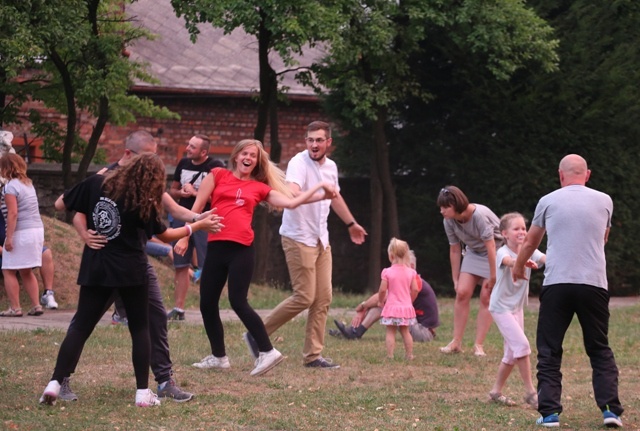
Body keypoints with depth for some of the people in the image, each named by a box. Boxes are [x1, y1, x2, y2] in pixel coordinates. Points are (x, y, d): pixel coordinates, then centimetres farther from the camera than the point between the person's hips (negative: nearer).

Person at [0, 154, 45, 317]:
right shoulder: (28, 184, 15)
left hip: (21, 232, -8)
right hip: (37, 229, 8)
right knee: (26, 272, 17)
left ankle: (15, 308, -5)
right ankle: (36, 305, 12)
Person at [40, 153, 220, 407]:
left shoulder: (96, 184, -2)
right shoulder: (142, 202, -8)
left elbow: (60, 205, 5)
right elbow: (164, 235, 4)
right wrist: (197, 226, 14)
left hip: (95, 269, 2)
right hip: (130, 270, -2)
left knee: (81, 327, 5)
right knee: (140, 329, 12)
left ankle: (55, 384, -9)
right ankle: (143, 392, 7)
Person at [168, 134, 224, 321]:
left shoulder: (216, 167, -10)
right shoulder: (183, 164, 9)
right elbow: (172, 190, 19)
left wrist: (195, 192, -16)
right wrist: (180, 193, -4)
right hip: (182, 219, 6)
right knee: (181, 265, 9)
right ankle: (178, 309, 14)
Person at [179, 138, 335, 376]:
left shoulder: (259, 188, 10)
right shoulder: (218, 175, 10)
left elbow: (291, 202, 7)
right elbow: (197, 207, 9)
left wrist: (320, 193, 2)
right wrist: (184, 236, 4)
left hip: (242, 249, -3)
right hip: (216, 247, 3)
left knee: (238, 302, -12)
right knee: (207, 303, 6)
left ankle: (268, 352, -4)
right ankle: (218, 356, 21)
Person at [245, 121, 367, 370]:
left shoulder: (330, 167, 10)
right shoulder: (299, 162, -15)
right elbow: (293, 192, -35)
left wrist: (351, 223, 42)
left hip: (321, 240, 8)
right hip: (298, 239, -8)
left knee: (323, 298, 3)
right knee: (305, 297, -11)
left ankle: (313, 355, 8)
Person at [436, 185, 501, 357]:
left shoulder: (479, 215, -32)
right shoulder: (449, 221, -13)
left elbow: (490, 246, -29)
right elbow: (454, 250, -3)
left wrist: (492, 277, -24)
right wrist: (456, 279, -1)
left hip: (495, 253, -5)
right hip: (474, 252, 5)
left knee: (486, 298, -9)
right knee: (462, 292, -7)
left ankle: (478, 345, -6)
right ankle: (456, 342, -2)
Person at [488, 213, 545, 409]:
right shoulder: (503, 252, -18)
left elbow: (545, 258, -21)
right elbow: (508, 260, -43)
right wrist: (523, 261, -65)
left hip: (517, 307, 7)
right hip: (501, 306, -7)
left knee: (513, 352, 12)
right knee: (522, 345, -17)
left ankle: (496, 391, 25)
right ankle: (530, 392, -11)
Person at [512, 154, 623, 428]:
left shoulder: (548, 201, 6)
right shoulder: (604, 202, 9)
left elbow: (530, 243, 21)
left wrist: (518, 267, 41)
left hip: (556, 284, -1)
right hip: (594, 283, 1)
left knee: (549, 351, 7)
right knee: (600, 350, 12)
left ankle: (549, 412, 0)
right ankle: (610, 409, 0)